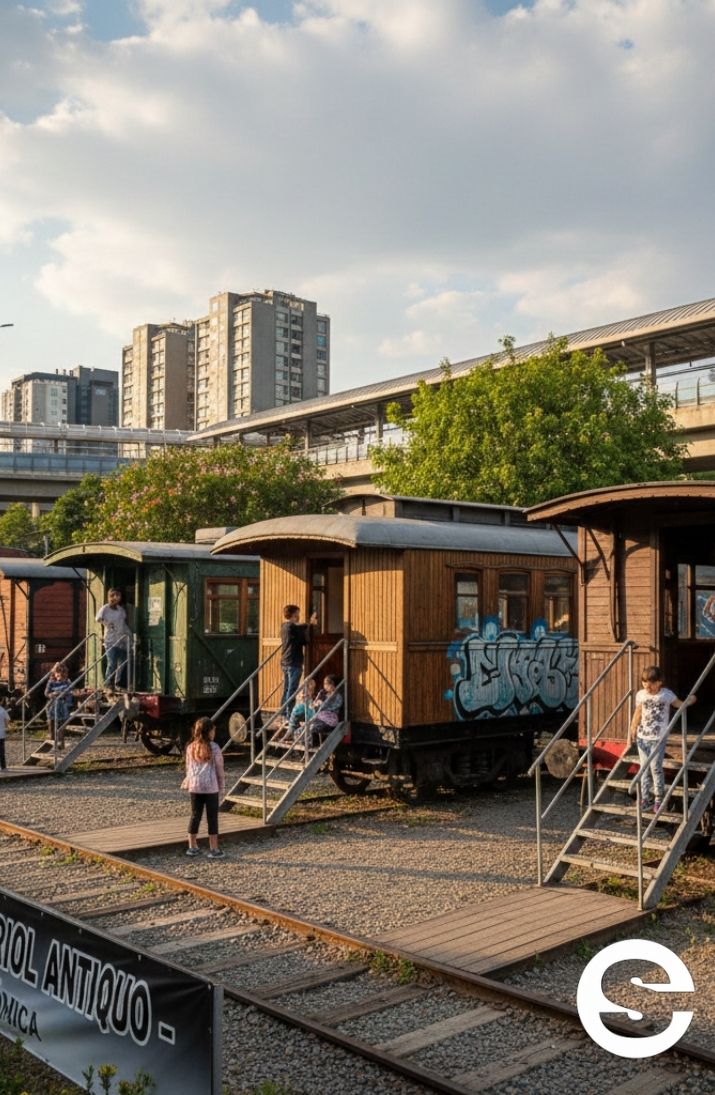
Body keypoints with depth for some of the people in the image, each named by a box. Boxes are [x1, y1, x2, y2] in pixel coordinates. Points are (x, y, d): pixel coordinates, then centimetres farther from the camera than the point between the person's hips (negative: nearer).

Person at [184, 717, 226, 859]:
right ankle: (214, 849, 6)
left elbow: (188, 767, 12)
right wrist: (222, 786, 7)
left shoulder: (190, 747, 6)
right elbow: (219, 768, -2)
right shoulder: (214, 748, -7)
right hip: (210, 786, -5)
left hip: (194, 785, 5)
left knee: (195, 815, 13)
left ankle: (192, 847, 18)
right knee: (212, 817, 2)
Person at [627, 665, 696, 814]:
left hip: (658, 738, -3)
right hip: (642, 737, 3)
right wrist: (630, 734, 6)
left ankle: (659, 799, 12)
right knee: (644, 768, 8)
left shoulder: (666, 694, -10)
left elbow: (680, 704, 1)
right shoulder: (640, 695, -1)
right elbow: (637, 715, 7)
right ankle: (646, 799, 17)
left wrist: (690, 701, -22)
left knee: (655, 767, -3)